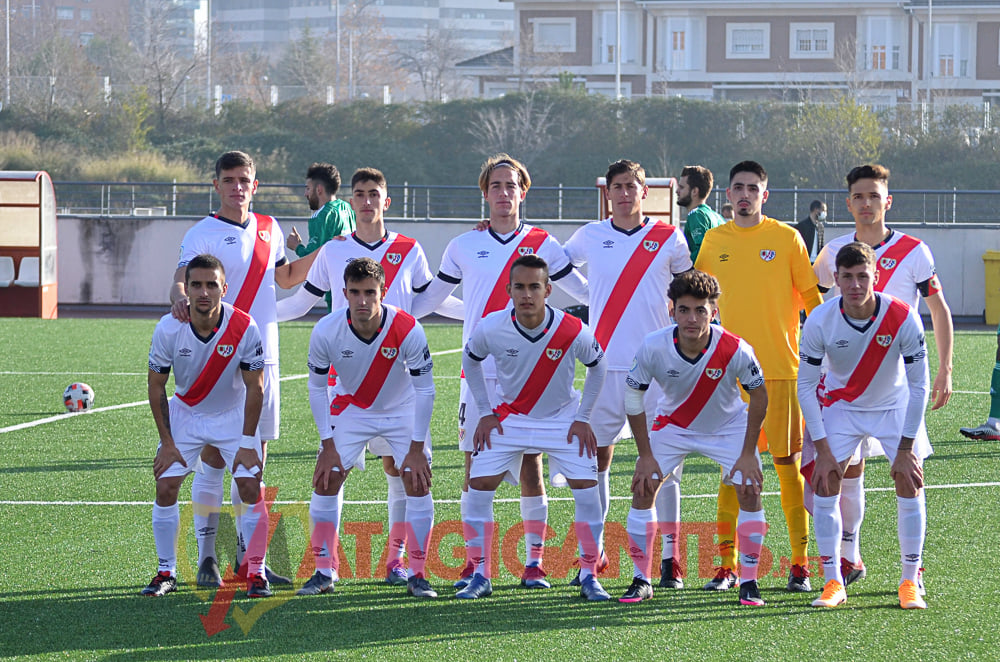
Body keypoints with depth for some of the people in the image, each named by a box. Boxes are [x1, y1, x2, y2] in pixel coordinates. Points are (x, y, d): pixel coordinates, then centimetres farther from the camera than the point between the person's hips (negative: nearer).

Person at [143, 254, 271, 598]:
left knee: (251, 487, -12)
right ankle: (166, 572, 7)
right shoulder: (168, 329, -21)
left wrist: (248, 441, -13)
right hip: (184, 412, 1)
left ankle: (256, 572, -1)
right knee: (165, 487, -7)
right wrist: (167, 442, -9)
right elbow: (156, 387, -8)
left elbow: (254, 387, -13)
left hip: (233, 414, -1)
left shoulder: (244, 328, -24)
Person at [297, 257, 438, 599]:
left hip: (403, 412, -1)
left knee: (418, 483, -13)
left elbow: (425, 390, -19)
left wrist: (416, 449, -18)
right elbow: (317, 389, -9)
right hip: (350, 410, 1)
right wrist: (328, 446, -11)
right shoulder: (326, 331, -25)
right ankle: (324, 573, 4)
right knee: (326, 480, -7)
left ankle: (417, 576, -3)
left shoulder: (407, 330, -29)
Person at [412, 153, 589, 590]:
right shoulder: (464, 246, 10)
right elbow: (429, 299, 19)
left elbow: (587, 292, 14)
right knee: (475, 465, 0)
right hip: (478, 372, 1)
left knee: (530, 464, -2)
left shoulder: (543, 245, 7)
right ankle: (474, 561, 8)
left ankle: (534, 562, 3)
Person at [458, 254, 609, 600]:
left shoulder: (573, 331, -23)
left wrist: (583, 418, -3)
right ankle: (481, 576, 3)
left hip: (562, 420, -1)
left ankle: (589, 576, 2)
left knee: (587, 492, -12)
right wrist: (484, 412, 0)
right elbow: (470, 361, 3)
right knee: (478, 488, -9)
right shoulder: (491, 328, -20)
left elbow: (597, 366, -2)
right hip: (508, 419, 1)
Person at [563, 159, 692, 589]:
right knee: (597, 457, 4)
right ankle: (592, 551, 13)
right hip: (606, 364, 2)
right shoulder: (591, 237, 7)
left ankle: (670, 558, 1)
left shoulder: (669, 239, 3)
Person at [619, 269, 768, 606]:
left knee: (749, 490, -16)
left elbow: (759, 395, -14)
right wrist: (645, 455, -11)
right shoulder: (653, 347, -28)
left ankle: (749, 583, -4)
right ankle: (641, 581, 1)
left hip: (728, 426, -1)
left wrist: (748, 454, -14)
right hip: (673, 424, 1)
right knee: (643, 488, -11)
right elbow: (633, 398, -12)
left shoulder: (735, 350, -31)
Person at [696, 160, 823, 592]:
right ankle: (727, 564, 7)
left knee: (788, 464, -1)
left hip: (780, 369, -3)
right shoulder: (714, 240, 8)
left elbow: (810, 297, 3)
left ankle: (800, 562, 5)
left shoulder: (786, 238, 0)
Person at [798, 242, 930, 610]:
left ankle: (910, 582, 1)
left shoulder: (903, 318, -27)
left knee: (910, 481, -12)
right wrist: (822, 450, -18)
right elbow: (805, 387, -15)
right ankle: (833, 583, -1)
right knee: (824, 481, -12)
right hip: (839, 404, 0)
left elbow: (919, 386, -18)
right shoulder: (820, 321, -25)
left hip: (893, 406, 0)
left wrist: (906, 448, -18)